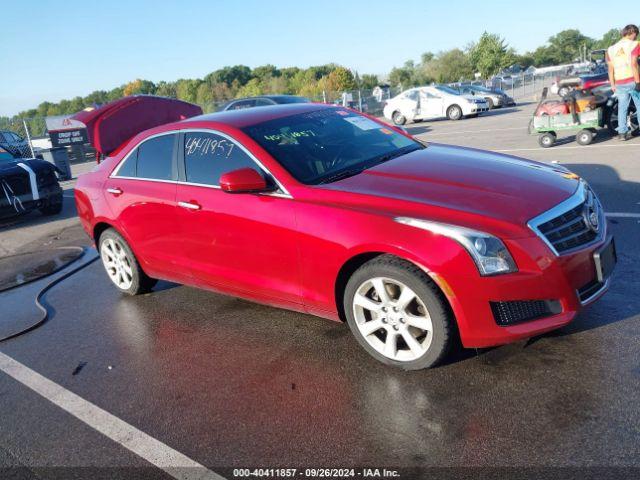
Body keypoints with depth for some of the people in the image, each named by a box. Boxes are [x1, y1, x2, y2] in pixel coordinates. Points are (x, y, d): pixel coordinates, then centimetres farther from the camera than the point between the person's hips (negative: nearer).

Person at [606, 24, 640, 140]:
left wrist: (612, 85, 7)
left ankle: (622, 133, 7)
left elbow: (610, 68, 5)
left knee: (622, 108, 9)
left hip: (620, 84, 4)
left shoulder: (611, 49, 12)